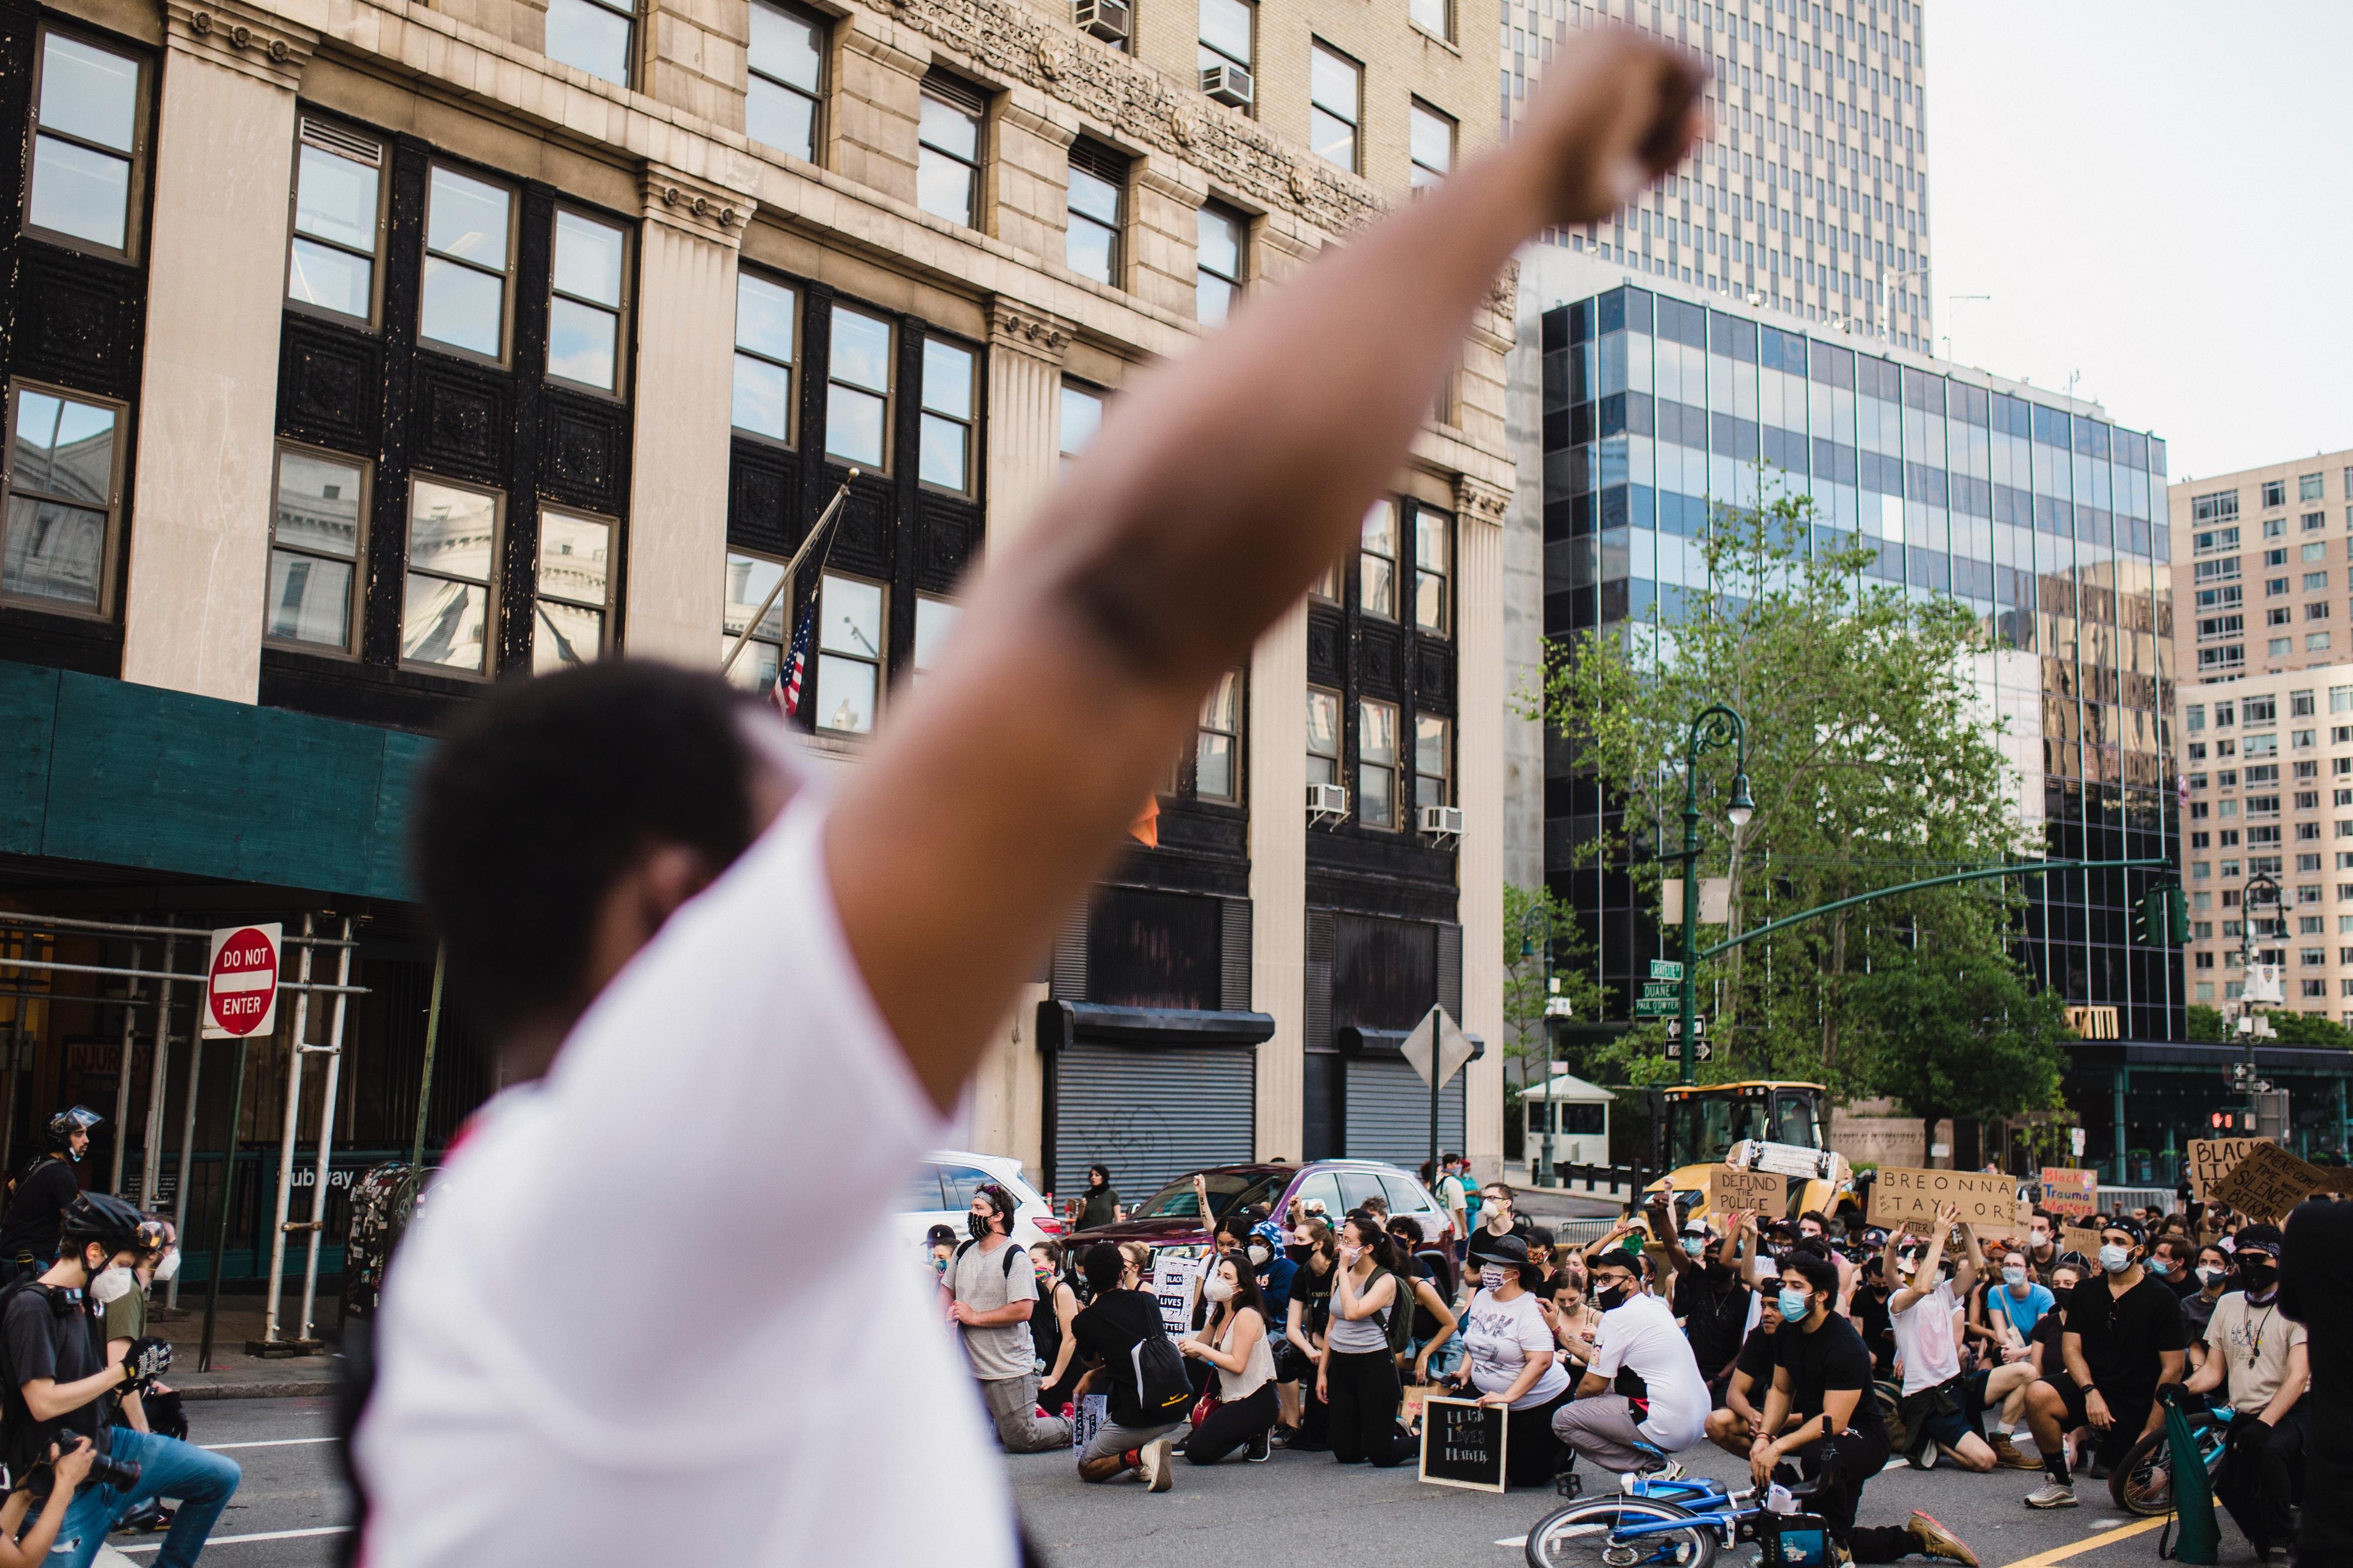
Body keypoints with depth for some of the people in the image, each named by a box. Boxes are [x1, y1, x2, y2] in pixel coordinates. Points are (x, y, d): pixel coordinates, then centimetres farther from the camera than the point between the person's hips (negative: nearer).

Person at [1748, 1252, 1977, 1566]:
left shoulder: (1845, 1345, -27)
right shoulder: (1788, 1333, -1)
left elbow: (1834, 1421, -31)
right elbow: (1781, 1390, 6)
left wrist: (1778, 1447, -36)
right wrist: (1764, 1437, -13)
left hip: (1862, 1438, -9)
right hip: (1815, 1430, 9)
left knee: (1819, 1455, -42)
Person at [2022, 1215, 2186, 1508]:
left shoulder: (2162, 1300, -6)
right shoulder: (2084, 1292, 4)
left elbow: (2172, 1369, -8)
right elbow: (2071, 1348, 0)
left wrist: (2150, 1433, -13)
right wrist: (2090, 1392, -20)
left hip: (2136, 1404, -3)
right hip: (2091, 1387, 3)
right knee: (2037, 1395, -29)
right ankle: (2059, 1484, -11)